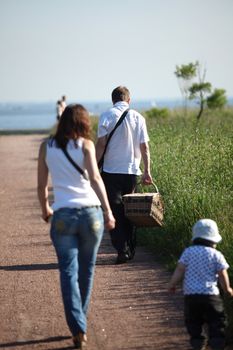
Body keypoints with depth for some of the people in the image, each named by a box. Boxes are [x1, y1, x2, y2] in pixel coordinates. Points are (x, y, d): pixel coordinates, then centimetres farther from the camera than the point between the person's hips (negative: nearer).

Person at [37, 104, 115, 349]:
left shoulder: (47, 147, 8)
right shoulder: (85, 144, 1)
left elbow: (41, 186, 11)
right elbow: (95, 178, -11)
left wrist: (45, 209, 28)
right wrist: (108, 211, -11)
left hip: (62, 216, 0)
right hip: (91, 212, 0)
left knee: (68, 272, 2)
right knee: (86, 270, 15)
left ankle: (78, 328, -11)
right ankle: (80, 321, 28)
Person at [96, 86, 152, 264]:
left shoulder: (107, 116, -4)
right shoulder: (138, 117, 4)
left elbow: (101, 144, -9)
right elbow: (144, 146, 3)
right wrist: (147, 171, 8)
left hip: (111, 171, -3)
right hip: (132, 171, 3)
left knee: (115, 211, 0)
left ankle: (122, 250, -9)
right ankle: (130, 249, 15)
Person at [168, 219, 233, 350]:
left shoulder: (188, 252, 3)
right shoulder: (216, 255, -2)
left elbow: (180, 270, -2)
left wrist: (172, 284, 10)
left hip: (190, 294, 2)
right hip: (210, 294, -2)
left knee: (194, 325, 11)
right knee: (217, 324, 6)